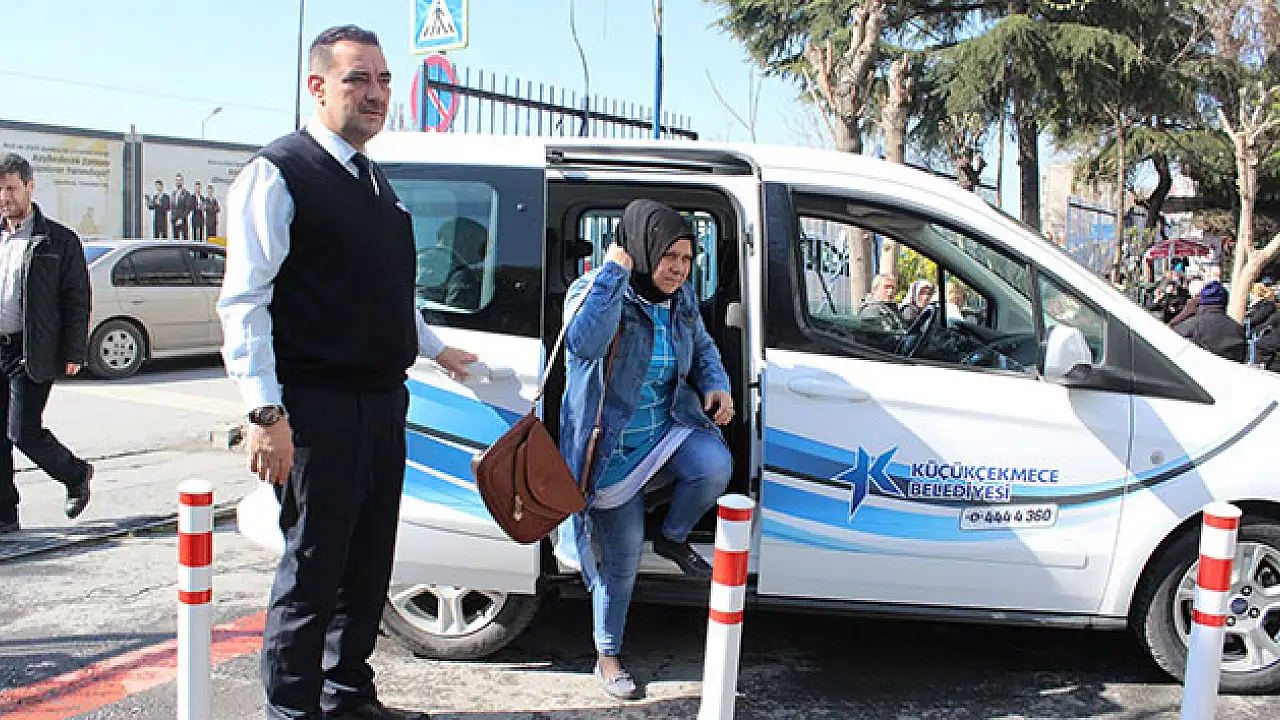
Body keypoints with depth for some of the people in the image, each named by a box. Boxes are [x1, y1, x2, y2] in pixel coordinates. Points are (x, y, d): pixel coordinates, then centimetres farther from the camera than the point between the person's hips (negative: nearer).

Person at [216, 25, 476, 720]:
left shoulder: (375, 181, 16)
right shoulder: (277, 174, -9)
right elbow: (244, 301, -15)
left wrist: (435, 349, 37)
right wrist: (266, 412, -21)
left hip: (383, 404, 8)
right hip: (318, 409, -8)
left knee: (368, 565, 17)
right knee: (312, 569, 1)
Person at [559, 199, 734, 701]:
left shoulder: (681, 299, 1)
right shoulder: (597, 290, -16)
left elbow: (702, 345, 21)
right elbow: (583, 344, -38)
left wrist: (717, 385, 0)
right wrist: (614, 271, -33)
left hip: (668, 431, 4)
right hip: (613, 446, -4)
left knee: (715, 466, -28)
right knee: (621, 552, 0)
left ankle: (673, 538, 4)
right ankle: (607, 656, 22)